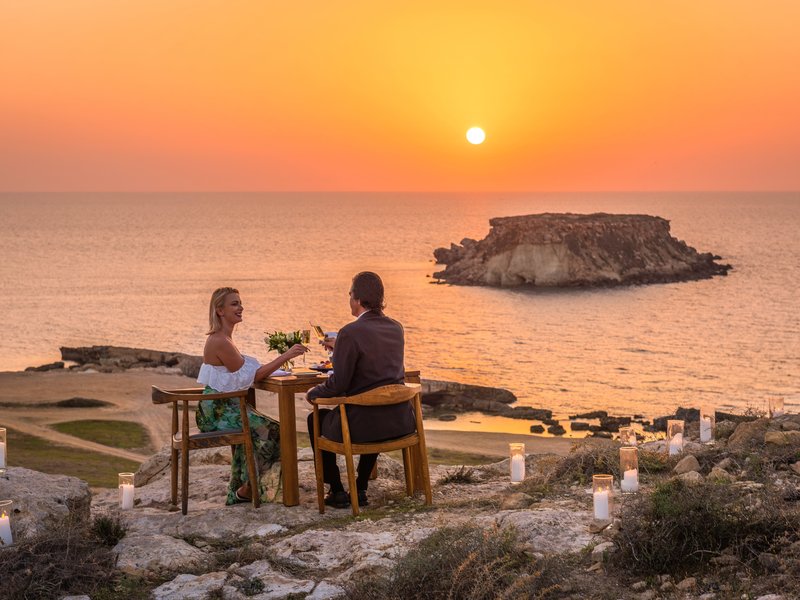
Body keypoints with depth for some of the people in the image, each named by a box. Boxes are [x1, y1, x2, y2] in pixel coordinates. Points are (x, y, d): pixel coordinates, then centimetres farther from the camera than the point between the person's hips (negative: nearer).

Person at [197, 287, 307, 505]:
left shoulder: (221, 338, 13)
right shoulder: (220, 342, -20)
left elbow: (242, 373, 13)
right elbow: (251, 375, -21)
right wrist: (285, 356, -22)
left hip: (222, 407, 10)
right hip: (218, 411, -10)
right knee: (270, 430, -10)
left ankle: (238, 490, 16)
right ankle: (246, 489, 4)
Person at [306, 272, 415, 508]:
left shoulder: (350, 333, -16)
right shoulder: (396, 328, 6)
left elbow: (338, 385, -15)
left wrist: (313, 393, 5)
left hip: (362, 425, -6)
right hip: (400, 422, 6)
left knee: (316, 419, 25)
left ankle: (337, 491, 25)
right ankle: (360, 488, 37)